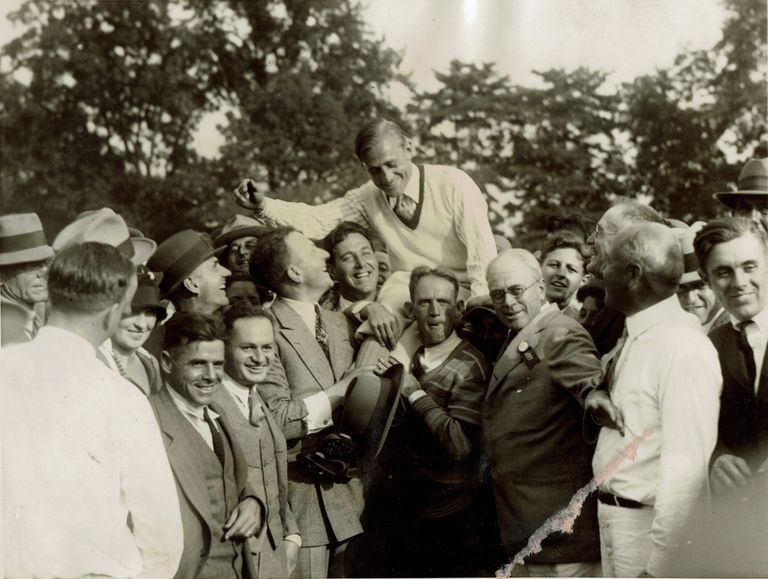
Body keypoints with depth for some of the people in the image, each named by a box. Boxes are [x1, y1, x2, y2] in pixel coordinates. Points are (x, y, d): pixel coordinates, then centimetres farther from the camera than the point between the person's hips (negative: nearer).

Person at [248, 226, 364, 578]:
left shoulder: (341, 324, 15)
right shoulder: (268, 332, -12)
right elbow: (276, 420, -19)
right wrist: (337, 394, -14)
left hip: (347, 490, 7)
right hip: (302, 493, -7)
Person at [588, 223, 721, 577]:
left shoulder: (684, 350, -21)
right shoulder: (633, 337, 5)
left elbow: (686, 467, -24)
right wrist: (595, 395, -1)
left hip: (647, 523, -8)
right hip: (613, 514, 8)